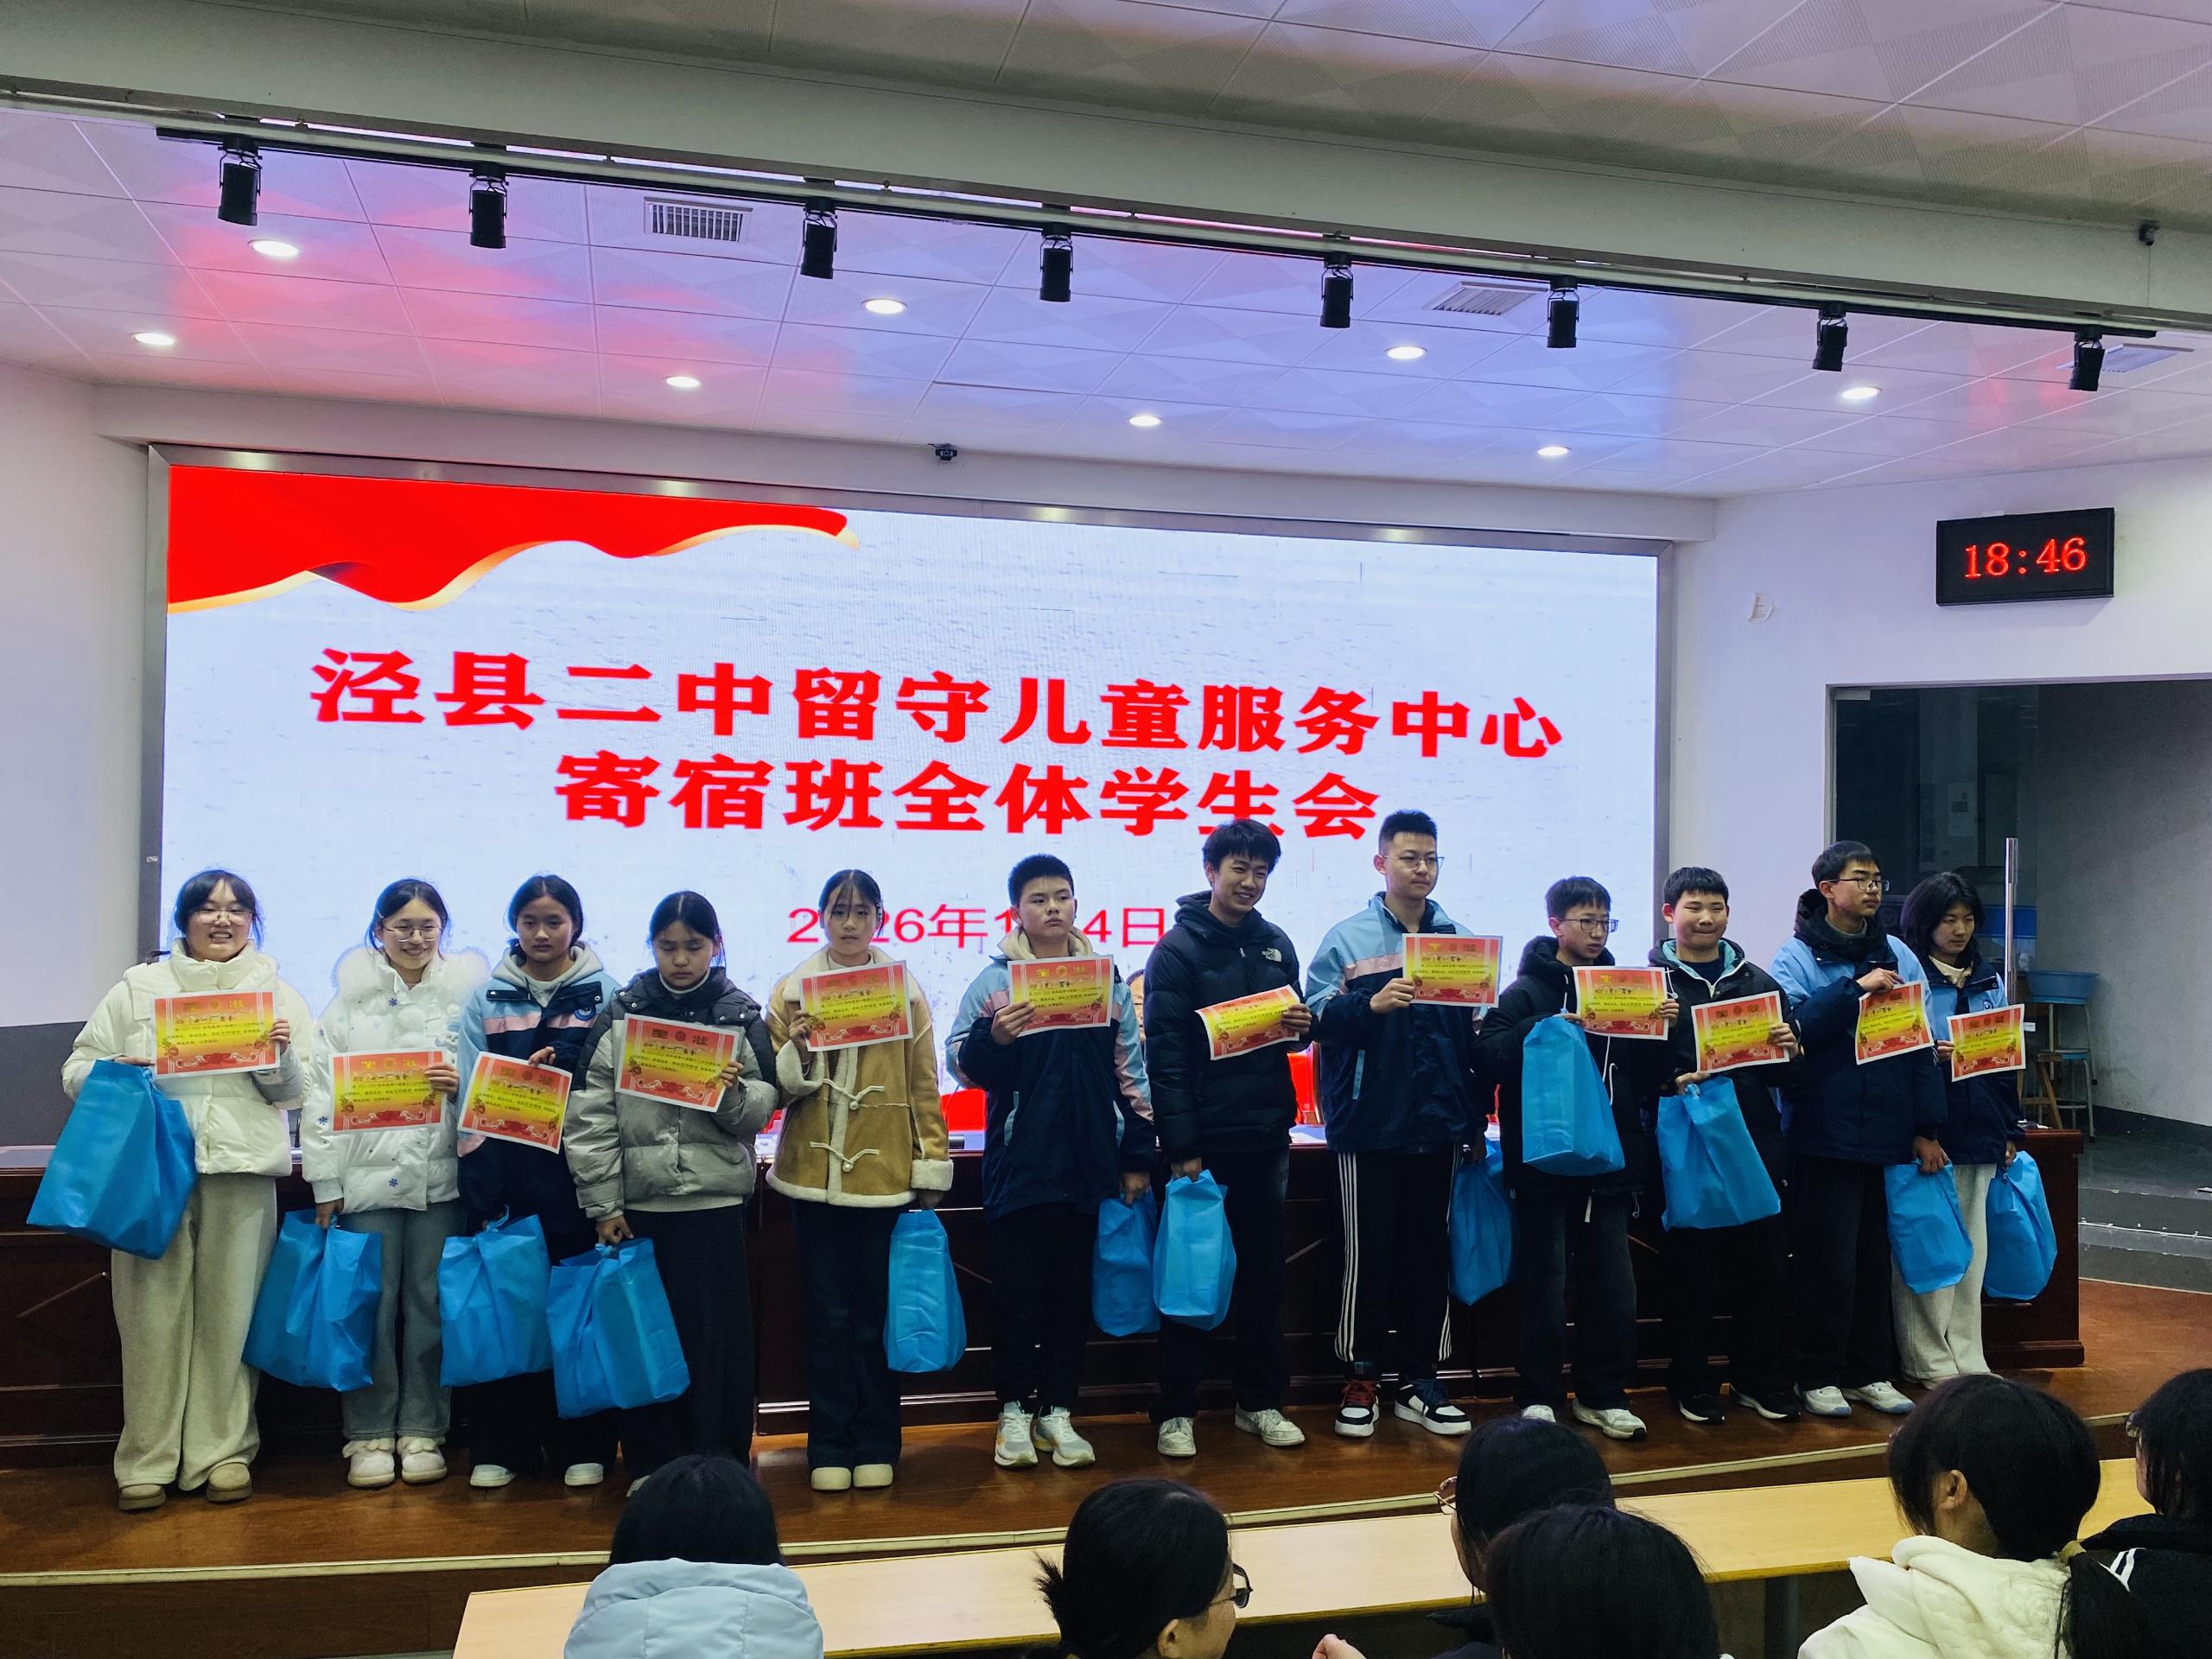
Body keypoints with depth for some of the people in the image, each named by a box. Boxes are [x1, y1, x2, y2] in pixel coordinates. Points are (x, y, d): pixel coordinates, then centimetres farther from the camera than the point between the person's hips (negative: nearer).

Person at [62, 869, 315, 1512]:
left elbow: (295, 1092, 10)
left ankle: (223, 1451, 9)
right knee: (152, 1314, -2)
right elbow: (76, 1070, 12)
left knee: (229, 1313, 0)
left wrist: (281, 1057, -11)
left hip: (241, 1169, 0)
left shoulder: (277, 993, 15)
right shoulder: (139, 986, 16)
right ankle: (147, 1459, 8)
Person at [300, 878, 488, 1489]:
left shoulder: (466, 992, 6)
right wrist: (325, 1182, -2)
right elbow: (321, 1092, 2)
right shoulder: (350, 996, 6)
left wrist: (464, 1086, -14)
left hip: (439, 1175, 0)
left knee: (430, 1306, 5)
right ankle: (369, 1435, 15)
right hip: (367, 1173, 0)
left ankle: (422, 1431, 17)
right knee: (370, 1307, 3)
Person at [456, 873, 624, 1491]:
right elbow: (472, 1093, 5)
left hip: (578, 1169, -1)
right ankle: (499, 1446, 16)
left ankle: (582, 1445, 14)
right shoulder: (487, 999, 9)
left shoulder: (605, 994, 4)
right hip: (505, 1170, 1)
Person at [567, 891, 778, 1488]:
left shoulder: (742, 1017, 2)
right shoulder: (622, 1012, 1)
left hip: (716, 1201, 0)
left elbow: (760, 1115, 3)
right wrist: (603, 1205, -5)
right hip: (638, 1201, 1)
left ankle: (720, 1461, 17)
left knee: (720, 1333, 4)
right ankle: (649, 1462, 21)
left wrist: (734, 1092, -19)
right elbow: (590, 1116, -2)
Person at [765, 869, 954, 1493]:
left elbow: (924, 1085, 5)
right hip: (814, 1174, 0)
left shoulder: (904, 987, 3)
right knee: (827, 1314, 6)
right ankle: (830, 1447, 18)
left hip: (885, 1174, 0)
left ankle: (876, 1444, 20)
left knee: (877, 1313, 7)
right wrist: (797, 1054, -16)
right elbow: (776, 1089, 4)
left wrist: (932, 1167, 3)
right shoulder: (793, 989, 3)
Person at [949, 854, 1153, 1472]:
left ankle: (1057, 1411, 22)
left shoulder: (1108, 977, 7)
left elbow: (1131, 1072, 9)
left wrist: (1137, 1156, 8)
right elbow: (962, 1064, -4)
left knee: (1073, 1290, 10)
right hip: (1019, 1162, -2)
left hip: (1089, 1164, 3)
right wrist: (993, 1037, -24)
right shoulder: (995, 979, -2)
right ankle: (1014, 1412, 19)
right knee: (1017, 1291, 6)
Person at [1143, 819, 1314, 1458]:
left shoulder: (1276, 944, 9)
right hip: (1202, 1139, -5)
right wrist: (1181, 1147, -17)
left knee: (1263, 1272, 12)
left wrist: (1304, 1025, -6)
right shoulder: (1178, 948, -7)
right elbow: (1164, 1054, -12)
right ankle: (1176, 1411, 13)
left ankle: (1262, 1401, 24)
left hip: (1266, 1136, 5)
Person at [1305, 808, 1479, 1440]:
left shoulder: (1459, 938, 10)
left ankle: (1420, 1378, 22)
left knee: (1430, 1253, 10)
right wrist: (1371, 1004, -23)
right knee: (1369, 1254, 4)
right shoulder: (1348, 938, -1)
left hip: (1439, 1123, 3)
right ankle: (1361, 1378, 17)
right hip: (1370, 1123, -3)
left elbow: (1477, 1029, 12)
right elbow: (1316, 1015, -8)